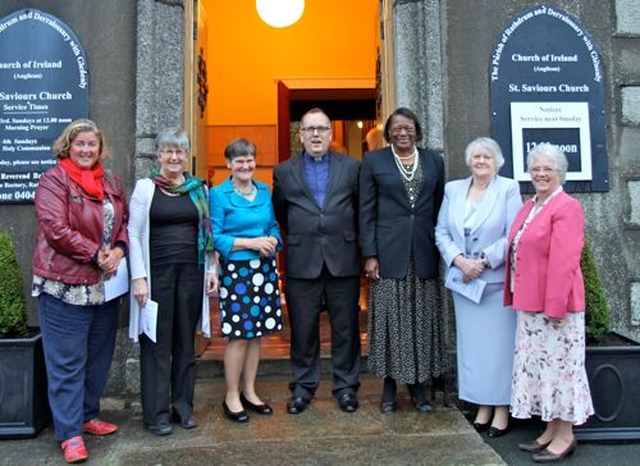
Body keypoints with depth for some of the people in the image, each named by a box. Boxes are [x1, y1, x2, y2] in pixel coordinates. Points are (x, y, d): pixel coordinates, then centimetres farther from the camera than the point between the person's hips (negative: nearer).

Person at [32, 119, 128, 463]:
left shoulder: (110, 181, 12)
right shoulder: (53, 180, -7)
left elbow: (124, 222, 12)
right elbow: (55, 230, -17)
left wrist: (119, 251, -7)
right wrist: (96, 255, -17)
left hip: (105, 284, 7)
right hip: (65, 285, -6)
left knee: (99, 357, 15)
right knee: (67, 362, 1)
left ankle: (88, 415, 32)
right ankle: (69, 433, 11)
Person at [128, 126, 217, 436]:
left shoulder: (199, 188, 9)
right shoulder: (145, 187, -1)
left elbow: (208, 233, 12)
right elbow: (134, 233, -4)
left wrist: (212, 270, 6)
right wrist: (138, 277, -10)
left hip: (191, 271, 3)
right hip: (157, 271, -3)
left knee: (186, 339, 10)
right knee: (157, 342, 3)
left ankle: (183, 406, 23)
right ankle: (156, 413, 15)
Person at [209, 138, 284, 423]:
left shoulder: (264, 191, 11)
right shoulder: (219, 194, -4)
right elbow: (215, 237, -8)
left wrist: (271, 241, -6)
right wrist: (250, 242, -15)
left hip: (264, 269, 5)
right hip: (235, 270, -5)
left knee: (257, 332, 11)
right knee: (238, 335, -2)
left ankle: (249, 391, 25)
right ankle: (231, 397, 13)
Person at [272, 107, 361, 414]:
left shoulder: (352, 167, 6)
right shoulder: (284, 171, 7)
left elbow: (362, 208, 13)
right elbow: (280, 213, 16)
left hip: (343, 259, 0)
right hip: (302, 262, 0)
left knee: (346, 328, 7)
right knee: (303, 329, 7)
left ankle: (346, 386, 20)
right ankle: (303, 387, 20)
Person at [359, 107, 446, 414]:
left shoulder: (434, 161, 11)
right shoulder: (373, 161, 4)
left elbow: (440, 208, 12)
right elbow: (366, 211, 0)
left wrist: (442, 250, 7)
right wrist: (369, 255, -6)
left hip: (424, 254, 2)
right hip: (389, 253, -2)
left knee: (422, 320, 6)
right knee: (390, 319, 2)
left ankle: (418, 385, 20)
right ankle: (389, 387, 15)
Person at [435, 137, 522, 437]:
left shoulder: (509, 189, -1)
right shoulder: (453, 189, 10)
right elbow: (441, 232, 6)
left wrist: (483, 261, -15)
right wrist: (459, 260, -9)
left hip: (497, 280, -3)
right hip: (464, 279, 4)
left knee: (499, 342, 1)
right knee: (472, 342, 7)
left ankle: (502, 409, 13)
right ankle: (482, 406, 18)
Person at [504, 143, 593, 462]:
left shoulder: (566, 208, -13)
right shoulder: (529, 206, 13)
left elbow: (564, 261, -19)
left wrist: (556, 305, -22)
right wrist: (516, 295, 14)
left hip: (555, 304, -9)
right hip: (530, 304, 9)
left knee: (558, 364, 1)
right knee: (537, 365, 14)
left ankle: (565, 435, 16)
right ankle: (551, 430, 26)